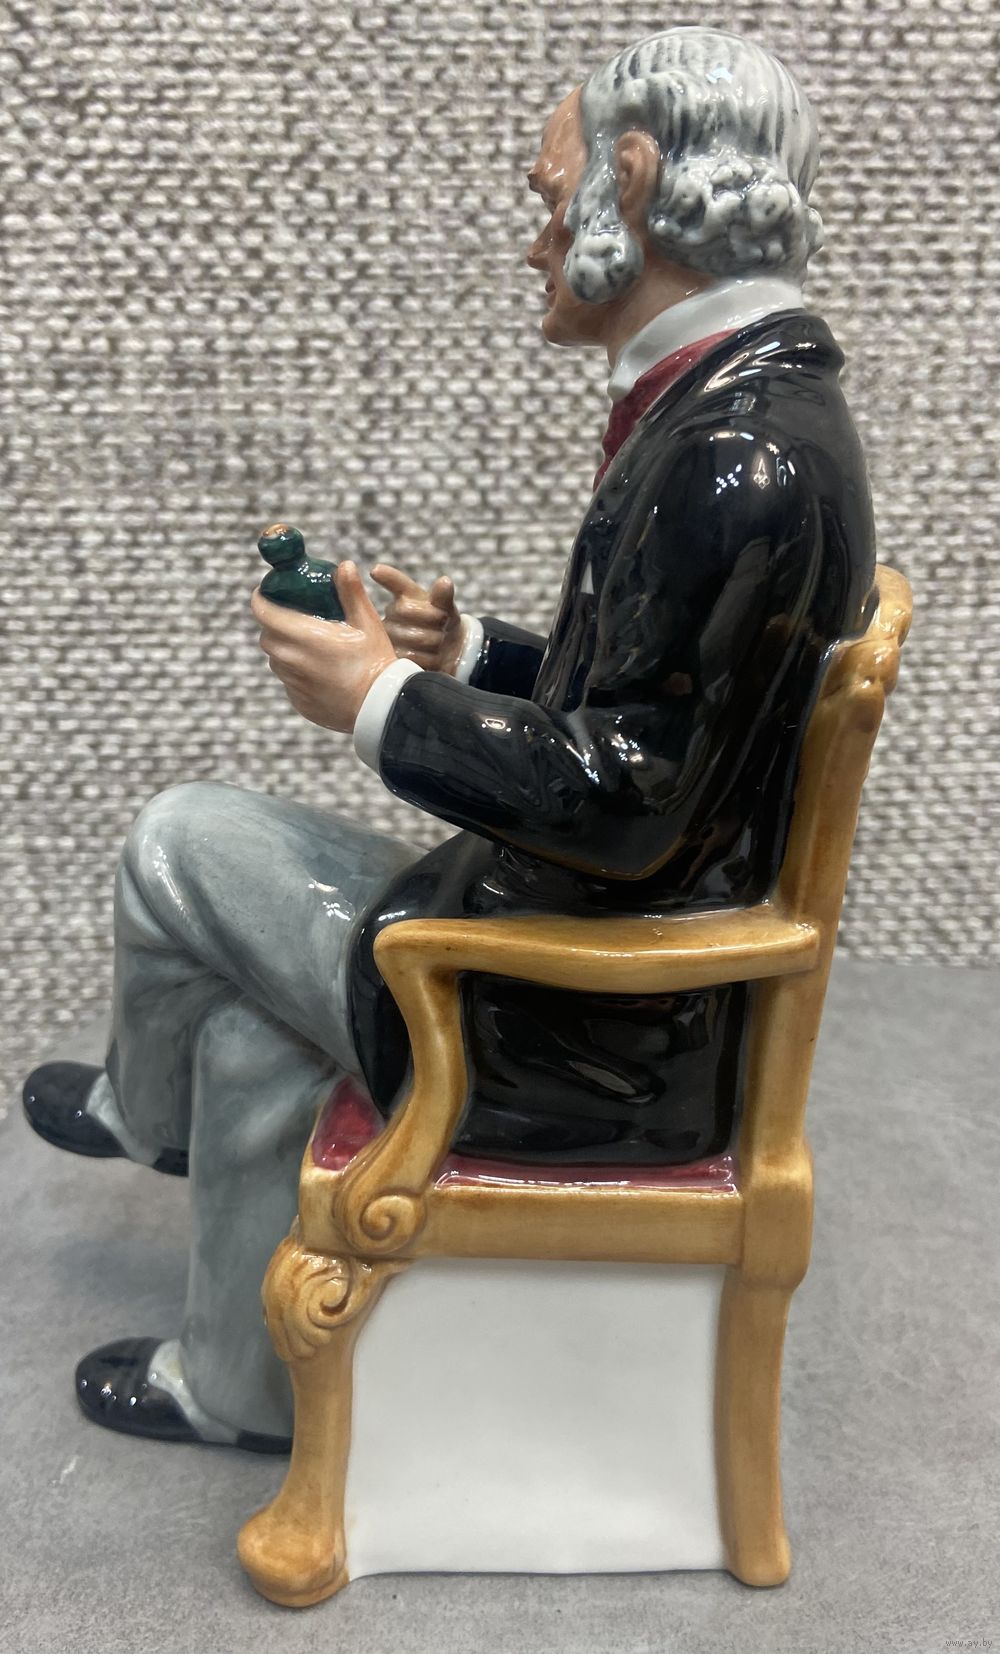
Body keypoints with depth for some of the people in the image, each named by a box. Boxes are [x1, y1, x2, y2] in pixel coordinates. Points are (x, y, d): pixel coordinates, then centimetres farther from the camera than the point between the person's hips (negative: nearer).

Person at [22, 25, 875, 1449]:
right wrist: (465, 651, 4)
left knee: (180, 841, 1)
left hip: (598, 1040, -9)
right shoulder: (758, 402, 7)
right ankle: (239, 1387, 37)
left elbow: (624, 805, -29)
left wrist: (382, 702, -16)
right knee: (246, 1015, 15)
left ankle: (143, 1110, 35)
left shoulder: (739, 460, -26)